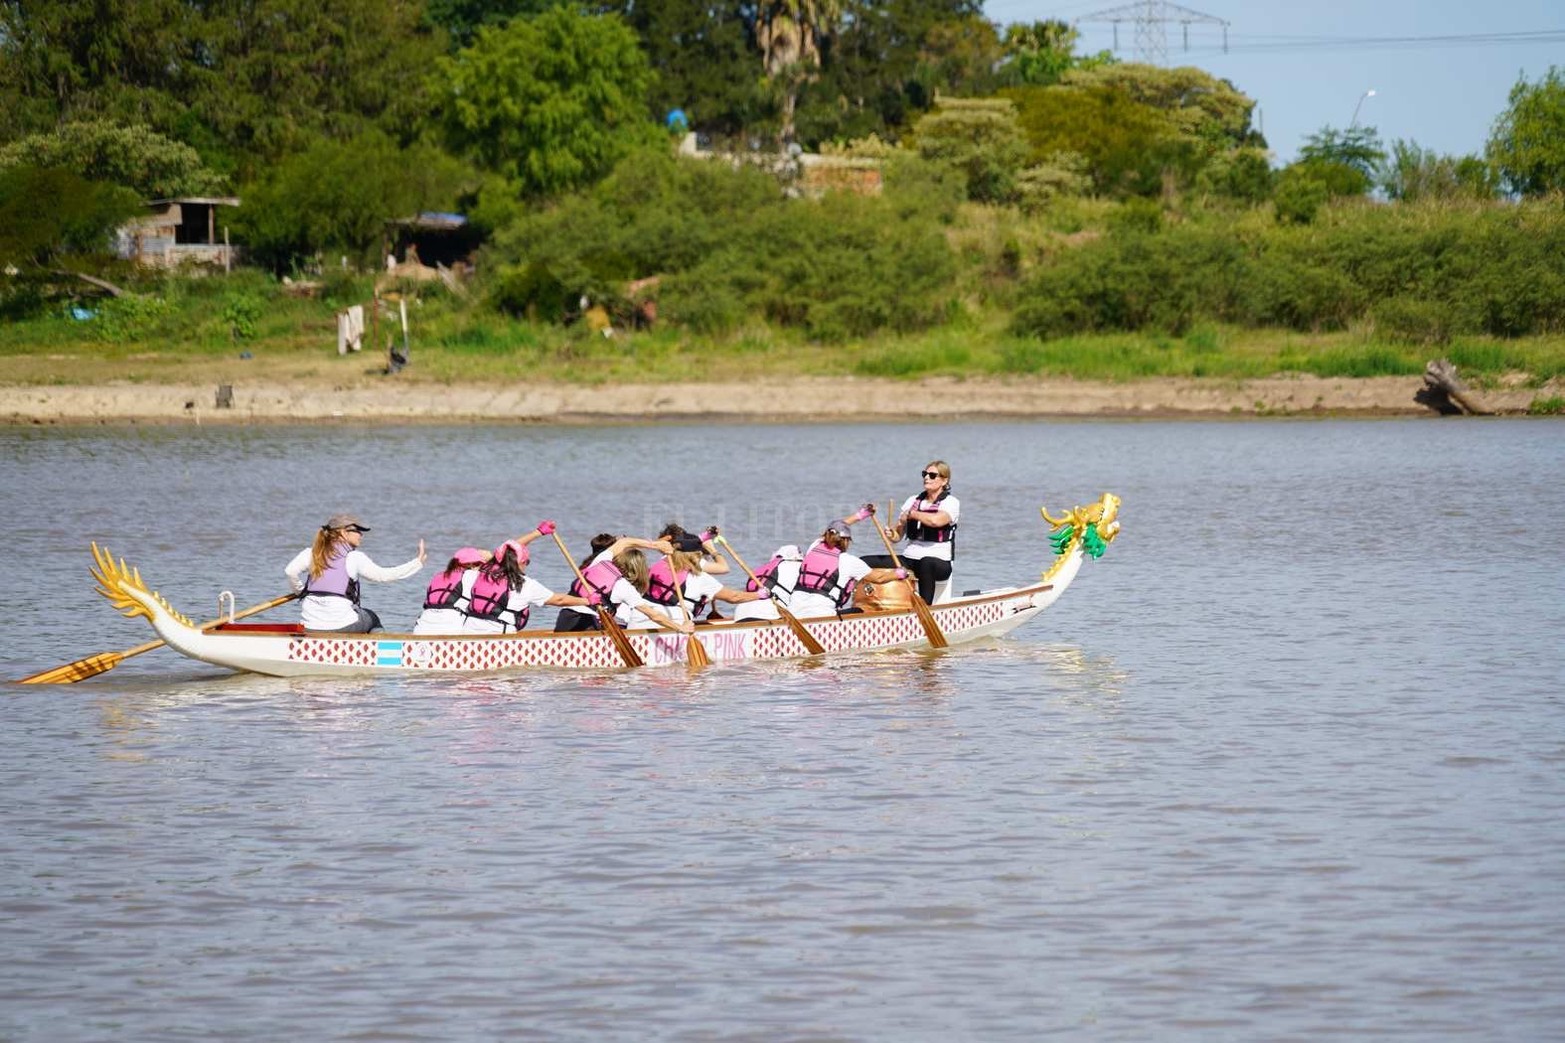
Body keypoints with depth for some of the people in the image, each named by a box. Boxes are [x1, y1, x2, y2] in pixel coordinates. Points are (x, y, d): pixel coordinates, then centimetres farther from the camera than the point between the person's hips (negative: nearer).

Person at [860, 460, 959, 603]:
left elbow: (936, 521, -25)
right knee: (865, 563, -10)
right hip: (909, 559, 6)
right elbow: (898, 534, 15)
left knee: (927, 563, -44)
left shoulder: (951, 503, -2)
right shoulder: (913, 501, 15)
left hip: (939, 563, -6)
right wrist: (891, 534, -10)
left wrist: (911, 514, -10)